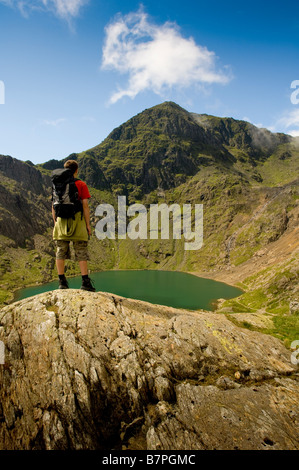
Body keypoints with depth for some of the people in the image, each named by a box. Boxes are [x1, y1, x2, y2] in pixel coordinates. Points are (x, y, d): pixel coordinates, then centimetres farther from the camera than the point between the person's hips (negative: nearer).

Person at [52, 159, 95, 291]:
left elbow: (53, 205, 9)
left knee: (61, 252, 7)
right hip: (77, 221, -3)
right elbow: (85, 205, -6)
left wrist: (55, 222, 17)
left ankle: (62, 281, 9)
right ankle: (85, 282, -3)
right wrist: (88, 225, -2)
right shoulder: (81, 185, -1)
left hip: (61, 221, 4)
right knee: (81, 253, 0)